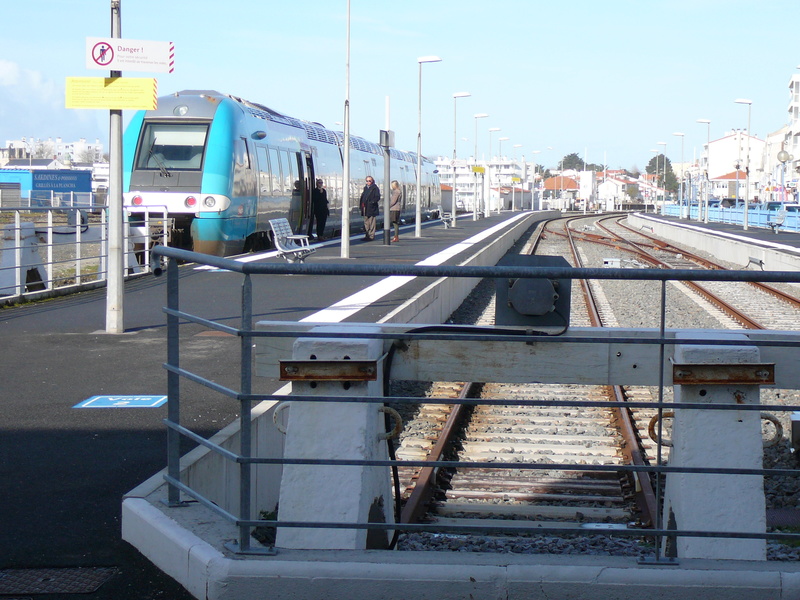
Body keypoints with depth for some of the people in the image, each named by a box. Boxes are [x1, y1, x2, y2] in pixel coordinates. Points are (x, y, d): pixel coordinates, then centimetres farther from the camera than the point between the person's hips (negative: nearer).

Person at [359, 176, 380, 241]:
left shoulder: (375, 188, -5)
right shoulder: (365, 188, 18)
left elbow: (377, 197, -11)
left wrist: (371, 202, -20)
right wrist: (362, 203, 10)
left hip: (371, 208, -8)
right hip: (365, 208, 8)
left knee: (371, 223, -6)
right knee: (366, 223, 12)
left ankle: (371, 236, -4)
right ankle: (367, 235, 19)